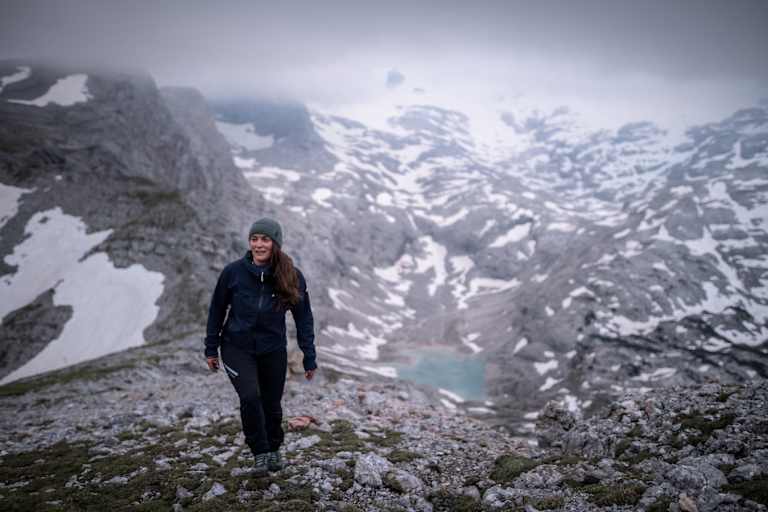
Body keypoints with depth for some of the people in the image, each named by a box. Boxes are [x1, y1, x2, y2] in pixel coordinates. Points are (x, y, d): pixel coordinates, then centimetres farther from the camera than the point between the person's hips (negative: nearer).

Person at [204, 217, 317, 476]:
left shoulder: (292, 277, -12)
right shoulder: (233, 272, -12)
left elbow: (303, 318, -4)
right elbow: (217, 309, 0)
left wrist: (309, 358, -4)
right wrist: (211, 348, 4)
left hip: (273, 350, 1)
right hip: (237, 348, -1)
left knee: (271, 403, 11)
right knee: (250, 396, -19)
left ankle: (274, 450, 38)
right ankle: (260, 452, 2)